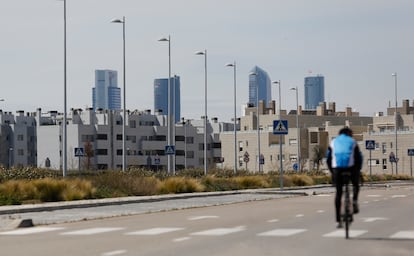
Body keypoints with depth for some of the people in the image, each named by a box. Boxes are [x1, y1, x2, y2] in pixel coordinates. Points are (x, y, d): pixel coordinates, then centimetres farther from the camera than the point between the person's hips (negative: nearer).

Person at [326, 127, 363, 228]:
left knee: (338, 193, 9)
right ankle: (355, 201, 2)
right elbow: (359, 158, 16)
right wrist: (358, 171, 24)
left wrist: (332, 172, 26)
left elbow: (328, 159, 20)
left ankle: (338, 220, 6)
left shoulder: (333, 142, 23)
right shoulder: (352, 142, 20)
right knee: (355, 184, 29)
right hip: (350, 167, -1)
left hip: (337, 168, 1)